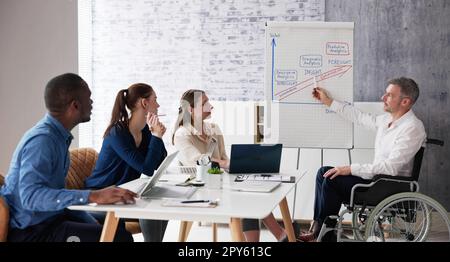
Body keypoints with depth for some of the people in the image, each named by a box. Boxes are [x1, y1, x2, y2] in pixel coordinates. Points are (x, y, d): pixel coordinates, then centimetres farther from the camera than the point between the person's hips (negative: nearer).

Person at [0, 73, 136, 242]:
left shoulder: (59, 136, 8)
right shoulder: (41, 140, -20)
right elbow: (31, 196, -32)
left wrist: (95, 225, 4)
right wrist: (92, 196, -38)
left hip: (52, 217, 9)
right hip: (31, 231, -9)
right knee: (118, 236, -20)